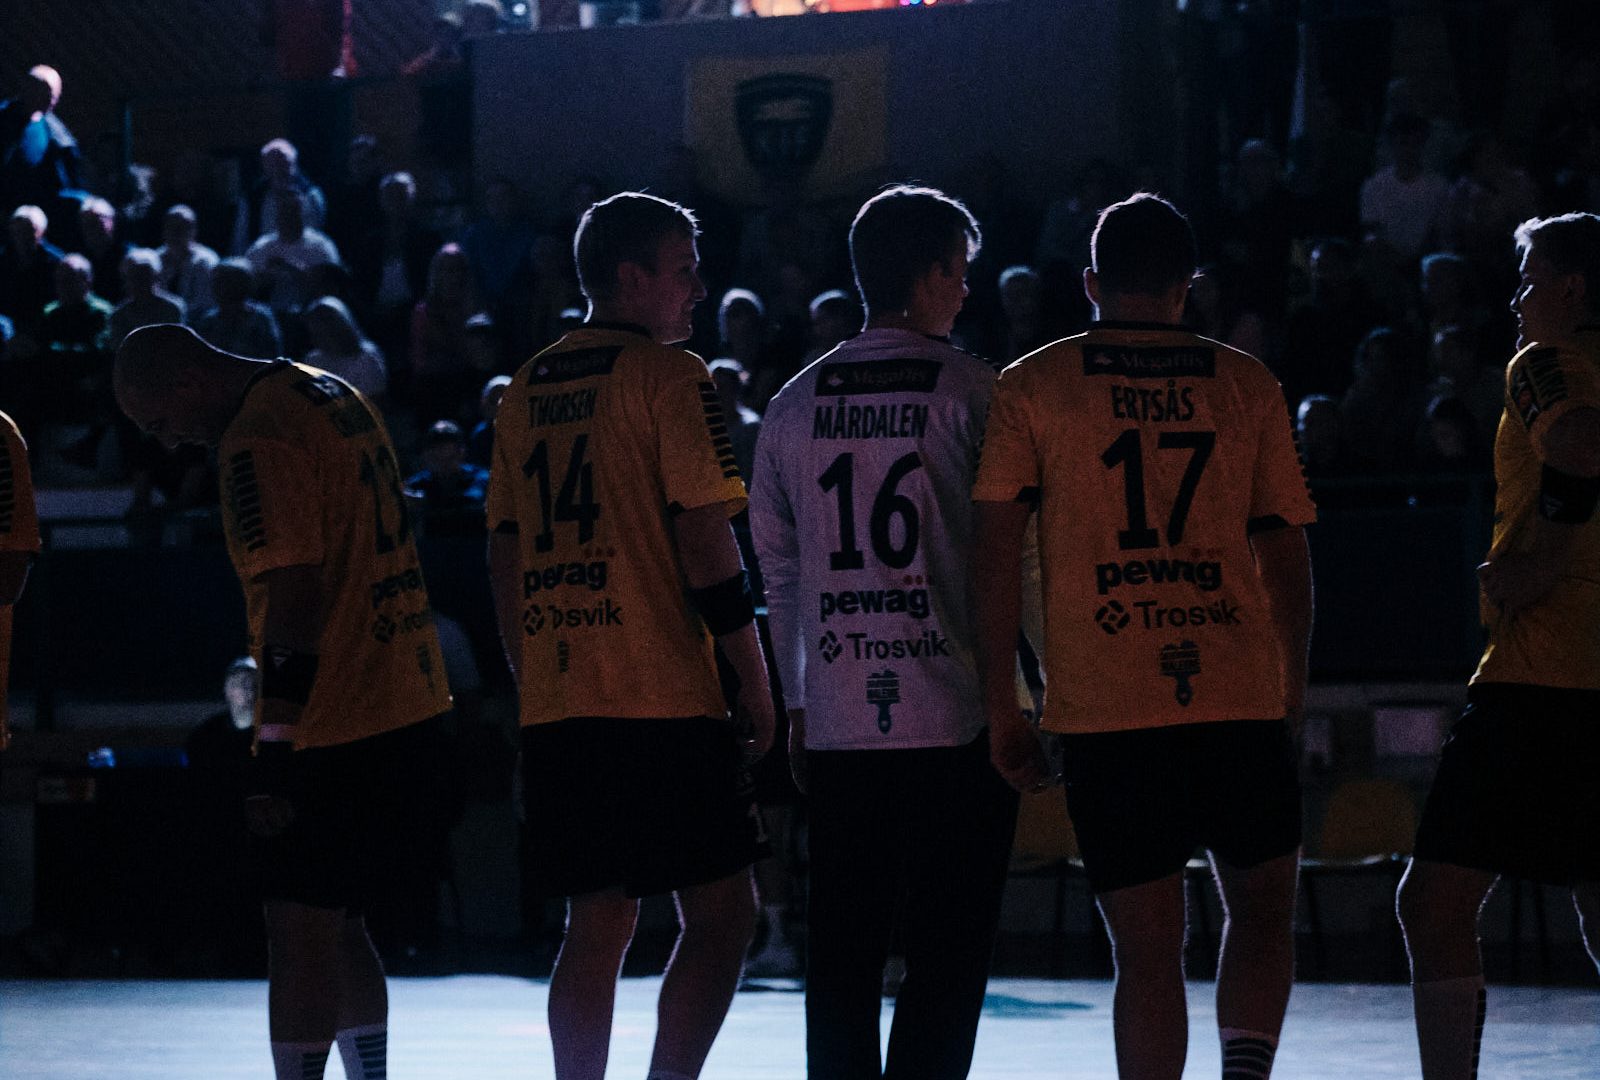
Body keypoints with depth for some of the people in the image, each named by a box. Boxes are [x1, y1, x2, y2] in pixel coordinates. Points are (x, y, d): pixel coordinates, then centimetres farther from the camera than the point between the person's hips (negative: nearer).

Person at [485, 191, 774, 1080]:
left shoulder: (529, 386, 15)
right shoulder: (668, 375, -5)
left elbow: (504, 554, 17)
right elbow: (704, 541, -11)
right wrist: (754, 681, -5)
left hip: (553, 704, 7)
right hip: (662, 698, -7)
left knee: (597, 922, 9)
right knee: (720, 912, 0)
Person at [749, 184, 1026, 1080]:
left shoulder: (797, 404, 9)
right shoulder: (974, 392, -4)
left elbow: (780, 570, 13)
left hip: (836, 724, 4)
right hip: (957, 716, -4)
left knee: (843, 949, 9)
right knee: (949, 951, -1)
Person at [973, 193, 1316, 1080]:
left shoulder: (1032, 386, 5)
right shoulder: (1247, 385, 9)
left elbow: (994, 559, 0)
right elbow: (1287, 557, 10)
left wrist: (1000, 709, 5)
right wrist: (1292, 695, 19)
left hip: (1106, 707, -1)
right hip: (1243, 698, 1)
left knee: (1148, 950, 3)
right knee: (1262, 913, 18)